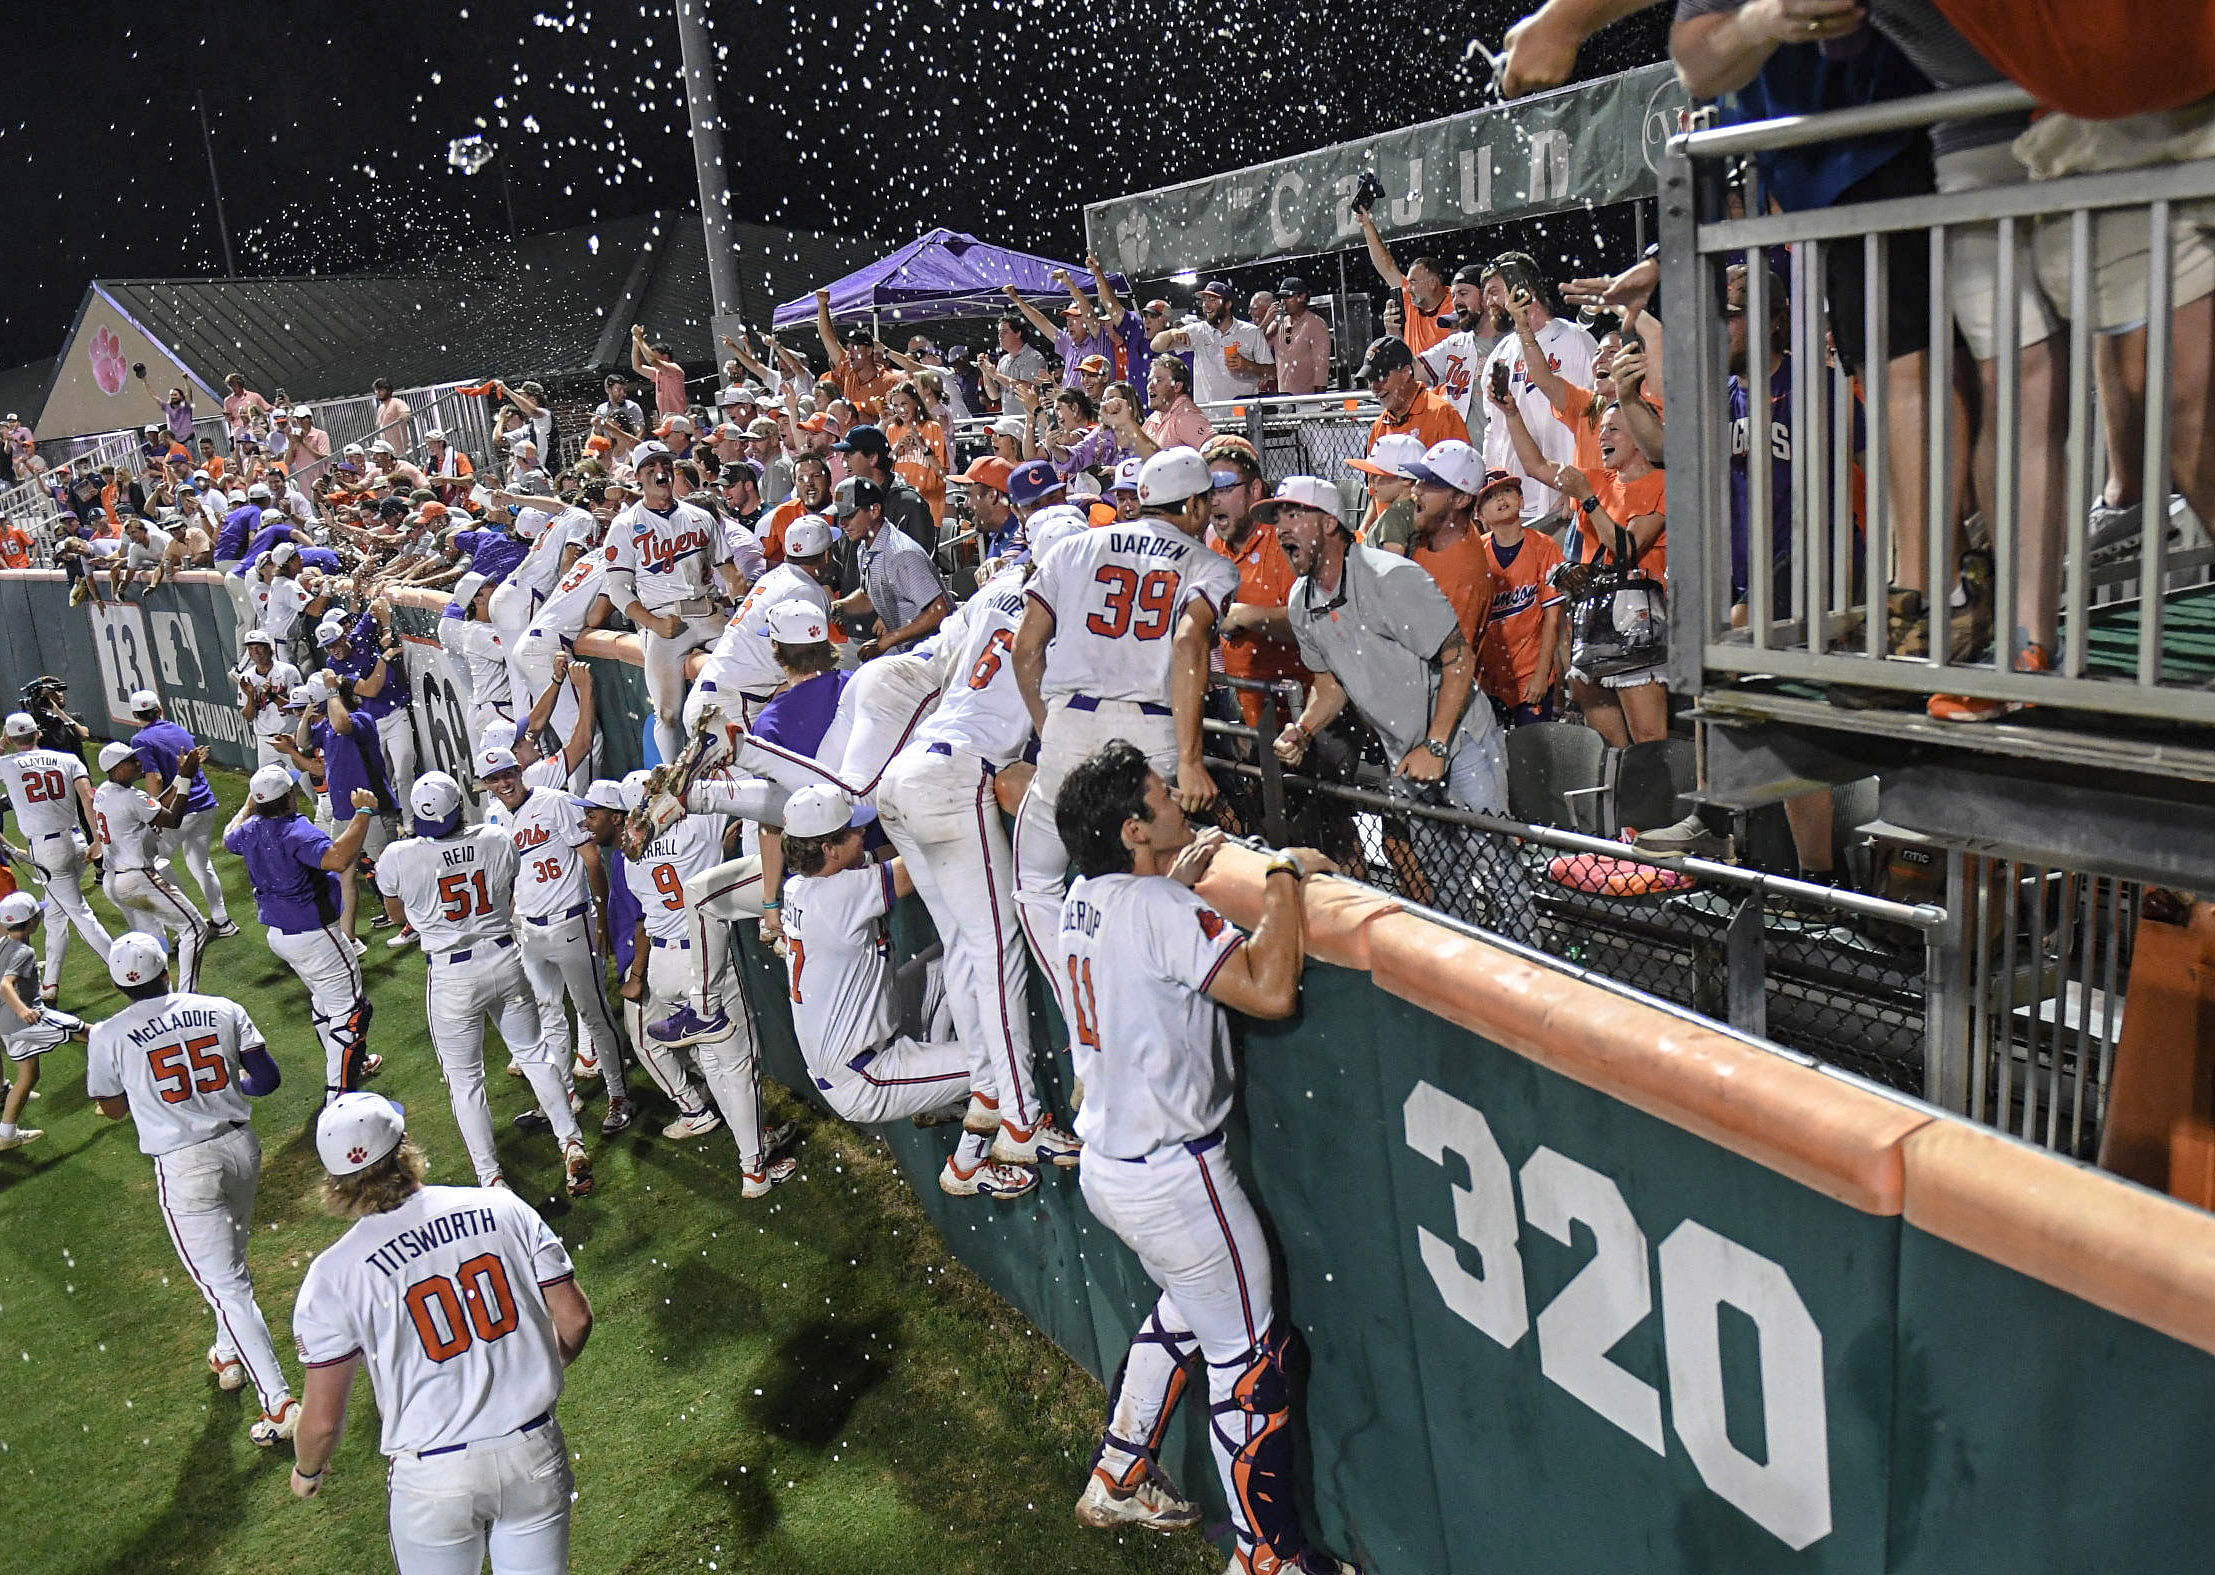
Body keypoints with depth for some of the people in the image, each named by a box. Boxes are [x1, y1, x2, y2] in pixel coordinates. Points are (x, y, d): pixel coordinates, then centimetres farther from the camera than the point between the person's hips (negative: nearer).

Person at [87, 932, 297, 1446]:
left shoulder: (110, 1036, -7)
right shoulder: (223, 1010, -1)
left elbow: (114, 1109, 8)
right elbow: (268, 1079, 0)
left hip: (185, 1167, -4)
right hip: (240, 1147, 4)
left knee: (227, 1283, -1)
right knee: (231, 1258, 27)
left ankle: (279, 1403, -3)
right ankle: (228, 1355, 46)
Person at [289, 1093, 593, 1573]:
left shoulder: (331, 1275, -9)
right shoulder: (501, 1207, -5)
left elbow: (323, 1422, -6)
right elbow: (575, 1319, 0)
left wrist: (306, 1470, 17)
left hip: (432, 1483, -1)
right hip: (535, 1456, 1)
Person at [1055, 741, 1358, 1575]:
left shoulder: (1083, 900, 4)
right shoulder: (1161, 908, -23)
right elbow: (1270, 989, -31)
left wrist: (1182, 872, 30)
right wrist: (1284, 878, -19)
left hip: (1104, 1163, 9)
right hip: (1171, 1177, -9)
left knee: (1185, 1310, 28)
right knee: (1249, 1350, 5)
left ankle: (1118, 1476, 39)